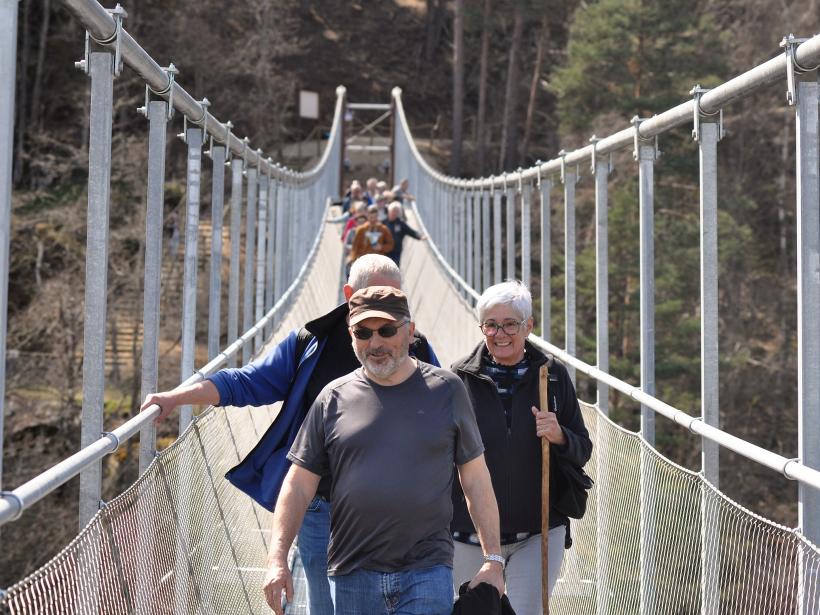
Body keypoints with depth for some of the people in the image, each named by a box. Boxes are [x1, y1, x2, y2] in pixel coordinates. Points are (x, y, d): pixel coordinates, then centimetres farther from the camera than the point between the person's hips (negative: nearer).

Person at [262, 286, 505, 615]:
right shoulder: (334, 398, 5)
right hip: (351, 575, 2)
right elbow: (299, 484, 6)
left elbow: (475, 479, 8)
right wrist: (277, 560, -3)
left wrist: (492, 558, 3)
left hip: (428, 573, -1)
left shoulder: (446, 389, 5)